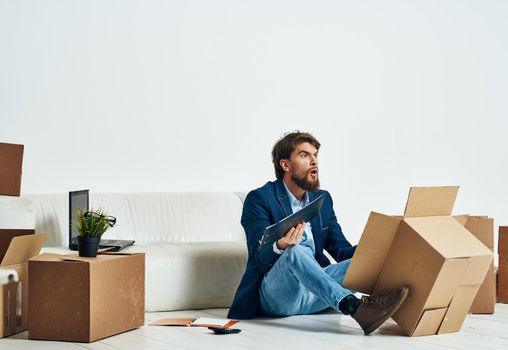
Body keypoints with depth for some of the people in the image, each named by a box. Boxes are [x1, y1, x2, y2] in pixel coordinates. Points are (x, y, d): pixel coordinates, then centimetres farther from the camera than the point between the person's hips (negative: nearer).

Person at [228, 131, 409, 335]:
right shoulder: (259, 199, -3)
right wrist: (280, 246, -36)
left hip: (314, 293, 6)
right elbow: (261, 258, -12)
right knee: (295, 252, -34)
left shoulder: (323, 199, 16)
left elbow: (341, 250, 9)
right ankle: (355, 307, -51)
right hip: (274, 296, -5)